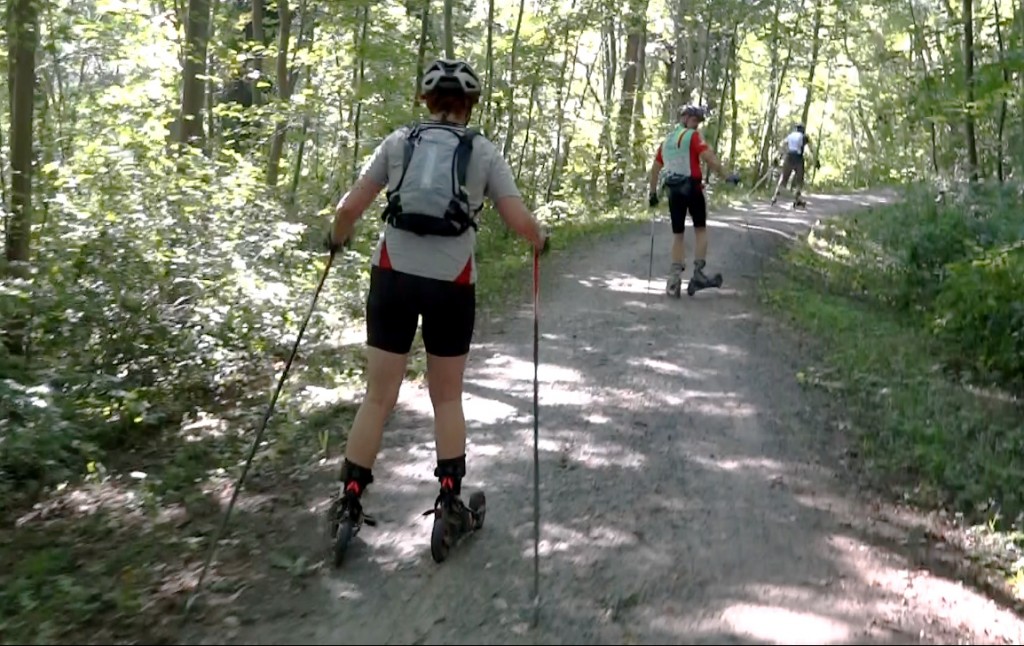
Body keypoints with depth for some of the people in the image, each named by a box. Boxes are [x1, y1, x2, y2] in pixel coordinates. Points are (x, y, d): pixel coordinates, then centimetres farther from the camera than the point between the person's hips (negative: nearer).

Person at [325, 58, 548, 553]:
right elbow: (519, 221, -3)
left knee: (379, 396, 8)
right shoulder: (484, 153, 3)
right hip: (452, 283, 0)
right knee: (447, 397, 17)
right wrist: (540, 241, 19)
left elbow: (351, 206, 1)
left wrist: (338, 238, 21)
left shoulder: (399, 141, 5)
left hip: (394, 276, 1)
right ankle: (449, 499, 17)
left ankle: (349, 503, 10)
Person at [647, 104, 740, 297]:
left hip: (673, 191, 5)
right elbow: (708, 157, -15)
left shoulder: (666, 141, 17)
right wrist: (727, 176, -14)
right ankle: (698, 272, -1)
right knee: (700, 229, 8)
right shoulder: (693, 136, -2)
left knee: (677, 234, 10)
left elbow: (655, 168, 20)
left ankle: (675, 276, 0)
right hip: (692, 188, -5)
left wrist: (653, 192, 27)